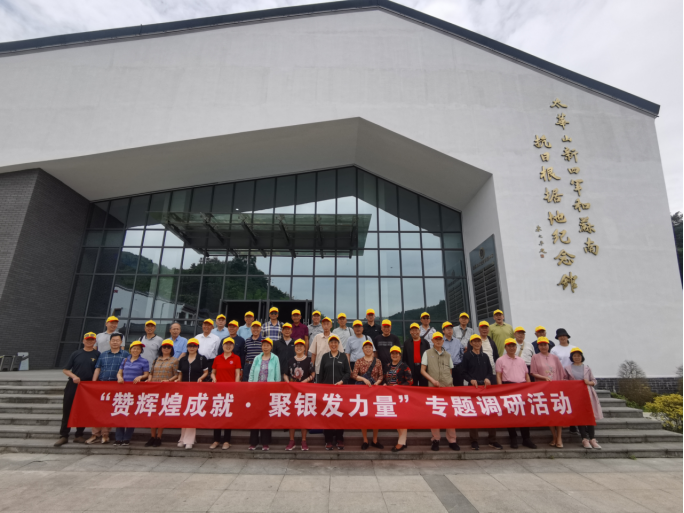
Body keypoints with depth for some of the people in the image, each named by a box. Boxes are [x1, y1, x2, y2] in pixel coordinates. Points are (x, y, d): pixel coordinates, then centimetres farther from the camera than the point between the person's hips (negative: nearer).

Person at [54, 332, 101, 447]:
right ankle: (64, 436, 12)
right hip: (72, 385, 1)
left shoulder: (97, 354, 1)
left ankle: (79, 435, 17)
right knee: (67, 410, 2)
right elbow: (65, 370, 6)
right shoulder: (76, 353, 5)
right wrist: (73, 376, -10)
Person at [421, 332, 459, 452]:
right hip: (433, 387, -2)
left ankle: (452, 441, 12)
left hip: (448, 387, 2)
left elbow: (450, 372, 18)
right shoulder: (427, 353, 5)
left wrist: (451, 383, 4)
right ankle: (436, 439, 15)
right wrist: (432, 380, -12)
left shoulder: (447, 355, 13)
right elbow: (422, 370, 1)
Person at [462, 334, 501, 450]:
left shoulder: (485, 356, 13)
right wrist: (471, 380, -17)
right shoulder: (467, 356, 2)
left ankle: (492, 440, 15)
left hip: (485, 387, 3)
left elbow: (490, 371, 13)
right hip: (473, 387, -3)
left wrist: (488, 378, -6)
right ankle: (474, 441, 10)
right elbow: (463, 372, -1)